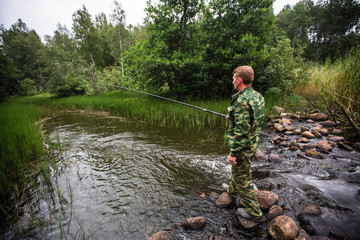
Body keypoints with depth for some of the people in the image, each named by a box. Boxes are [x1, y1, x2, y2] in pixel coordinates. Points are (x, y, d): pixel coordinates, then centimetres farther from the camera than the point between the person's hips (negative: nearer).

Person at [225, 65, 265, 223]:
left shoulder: (242, 101, -28)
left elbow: (241, 131, -29)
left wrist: (233, 152, -21)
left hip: (242, 147, -10)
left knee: (243, 180, 8)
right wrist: (233, 117, 22)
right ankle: (232, 191, 55)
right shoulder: (257, 96, 3)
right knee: (237, 170, 30)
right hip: (252, 143, 10)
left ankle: (254, 213, 26)